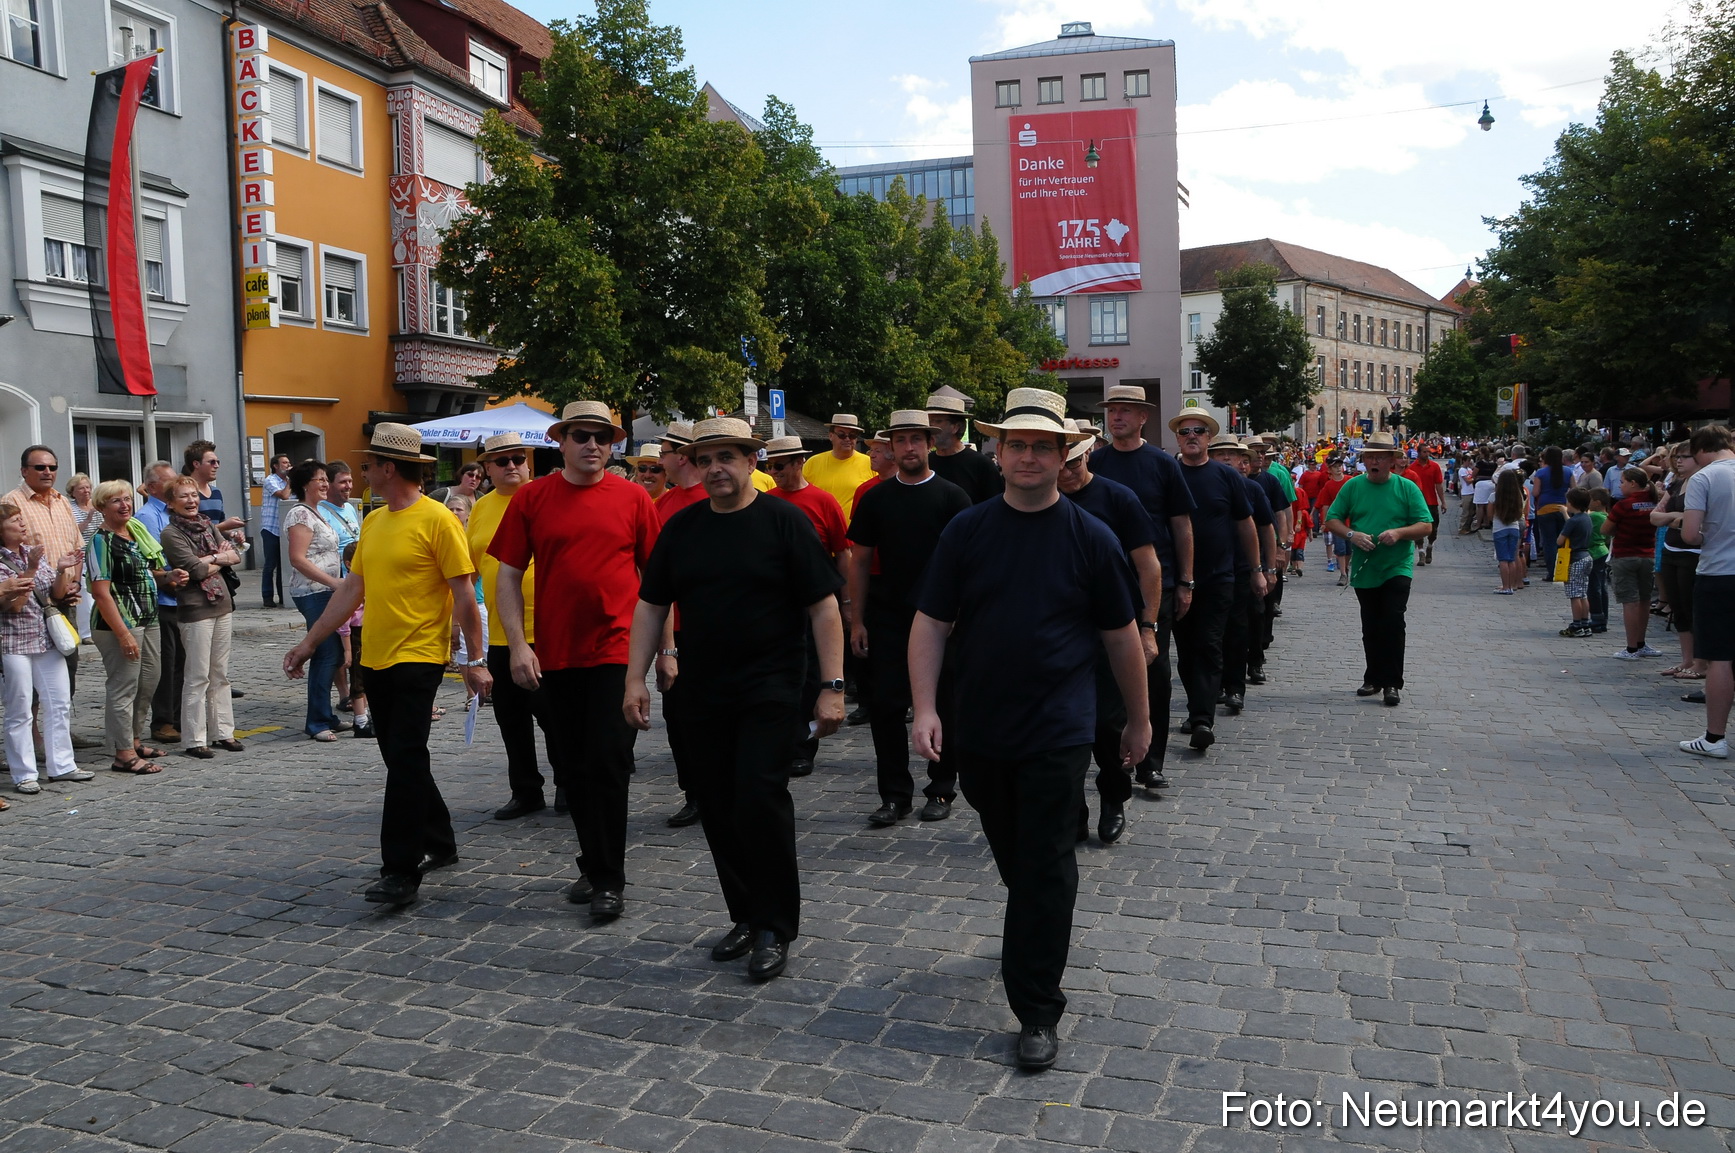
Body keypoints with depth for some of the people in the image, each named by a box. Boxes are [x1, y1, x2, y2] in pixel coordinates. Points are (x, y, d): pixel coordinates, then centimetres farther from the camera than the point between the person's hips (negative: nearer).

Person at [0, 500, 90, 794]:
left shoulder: (34, 552, 8)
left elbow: (56, 594, 10)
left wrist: (61, 571, -8)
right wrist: (30, 569, -22)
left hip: (47, 637, 6)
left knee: (60, 703, 8)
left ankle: (62, 765, 18)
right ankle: (24, 775, 9)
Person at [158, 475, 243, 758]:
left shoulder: (207, 526, 13)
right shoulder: (171, 534, -8)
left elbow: (236, 554, 8)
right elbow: (196, 569, -16)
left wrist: (212, 557, -8)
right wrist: (221, 560, -1)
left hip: (222, 605, 7)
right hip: (195, 609, -7)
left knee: (220, 674, 11)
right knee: (198, 677, -4)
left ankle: (224, 732, 17)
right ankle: (195, 741, 2)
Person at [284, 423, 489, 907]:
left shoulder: (437, 520, -11)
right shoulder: (373, 522, 13)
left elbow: (463, 595, -11)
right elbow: (352, 589, 17)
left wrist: (475, 659, -13)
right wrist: (309, 641, 15)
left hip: (418, 659, -8)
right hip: (376, 659, 8)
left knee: (405, 761, -9)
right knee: (400, 760, 14)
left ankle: (401, 871, -5)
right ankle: (440, 845, 29)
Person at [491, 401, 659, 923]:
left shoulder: (632, 498, 0)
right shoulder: (532, 499, 2)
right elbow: (508, 576, 4)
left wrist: (666, 646, 2)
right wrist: (518, 645, -5)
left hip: (616, 650, -2)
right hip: (556, 657, 3)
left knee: (608, 763, -5)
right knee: (573, 770, 13)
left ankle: (609, 880, 7)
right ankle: (593, 865, 31)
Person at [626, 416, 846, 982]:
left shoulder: (785, 521, -4)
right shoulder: (682, 528, 9)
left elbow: (823, 606, -7)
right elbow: (651, 605, 12)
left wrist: (832, 686, -12)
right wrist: (635, 679, 4)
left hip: (770, 690, -5)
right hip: (703, 692, 5)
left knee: (760, 797, -12)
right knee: (717, 807, 8)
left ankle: (775, 928, 3)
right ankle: (746, 917, 24)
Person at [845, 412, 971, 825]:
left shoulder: (952, 497, 1)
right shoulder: (875, 498, 7)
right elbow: (859, 561, 9)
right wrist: (857, 620, 4)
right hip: (887, 619, 2)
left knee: (941, 707, 6)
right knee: (885, 706, 0)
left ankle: (941, 791, 19)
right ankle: (895, 795, 11)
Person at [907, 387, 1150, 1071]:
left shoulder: (1089, 538, -4)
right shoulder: (966, 531, 0)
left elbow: (1121, 636, 4)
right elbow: (930, 624, -1)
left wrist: (1138, 719, 9)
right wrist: (925, 707, -11)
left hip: (1057, 735, -3)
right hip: (980, 732, 3)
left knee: (1046, 870, -1)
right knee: (1011, 858, 20)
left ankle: (1037, 1013, 8)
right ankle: (1034, 934, 48)